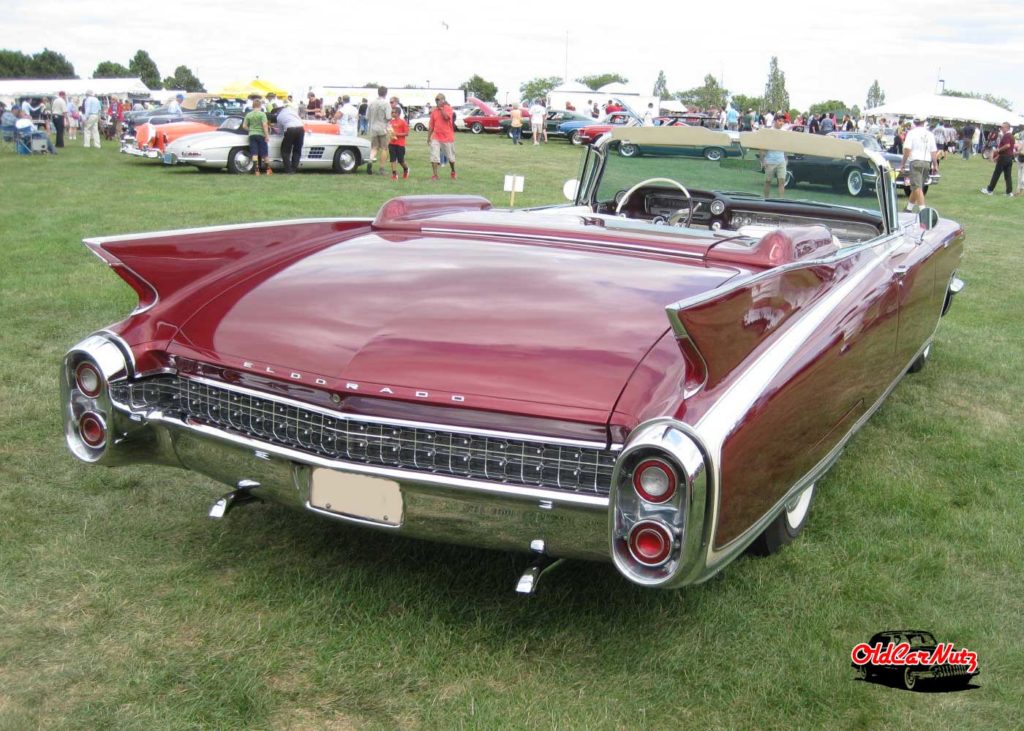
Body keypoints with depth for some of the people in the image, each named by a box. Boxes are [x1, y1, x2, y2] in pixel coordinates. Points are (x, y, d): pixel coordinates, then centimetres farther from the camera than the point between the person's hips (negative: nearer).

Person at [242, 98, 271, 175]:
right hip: (261, 135, -3)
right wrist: (267, 135, -12)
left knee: (254, 154, 0)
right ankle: (268, 170, 14)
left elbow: (244, 126, 5)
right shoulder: (262, 114, -5)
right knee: (264, 153, 7)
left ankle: (256, 171, -8)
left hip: (252, 135, 3)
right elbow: (265, 125, -14)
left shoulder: (248, 115, 6)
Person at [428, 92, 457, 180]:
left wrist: (441, 108, -17)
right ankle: (435, 175, -6)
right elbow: (431, 126, 9)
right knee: (434, 157, -9)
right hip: (436, 138, 3)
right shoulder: (434, 111, 5)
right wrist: (428, 137, 8)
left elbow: (446, 117, -28)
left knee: (451, 157, 13)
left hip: (447, 137, -3)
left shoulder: (448, 109, -6)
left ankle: (453, 172, 36)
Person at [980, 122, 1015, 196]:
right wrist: (999, 155, 22)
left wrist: (998, 150, -17)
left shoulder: (1006, 136, -14)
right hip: (1010, 157, 9)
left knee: (996, 174, -1)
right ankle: (1009, 192, 3)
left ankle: (989, 190, 4)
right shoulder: (1011, 136, 18)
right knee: (1008, 175, 7)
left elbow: (1007, 145, -29)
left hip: (1004, 157, -9)